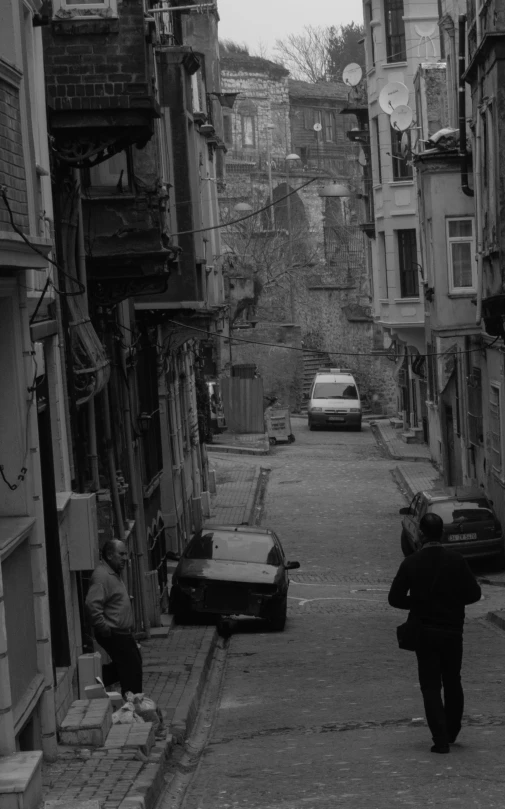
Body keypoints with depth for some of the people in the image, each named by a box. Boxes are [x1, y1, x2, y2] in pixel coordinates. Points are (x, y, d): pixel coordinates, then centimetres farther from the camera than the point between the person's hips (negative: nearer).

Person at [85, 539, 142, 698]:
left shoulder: (113, 573, 13)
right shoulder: (102, 576, -20)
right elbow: (92, 605, -30)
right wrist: (105, 629, -25)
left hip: (122, 632, 10)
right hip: (113, 635, -10)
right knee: (132, 668, -5)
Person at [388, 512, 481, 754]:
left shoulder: (411, 563, -7)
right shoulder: (456, 560, -7)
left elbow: (395, 598, -7)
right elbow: (473, 593, -6)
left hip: (425, 632, -1)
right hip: (453, 631, 1)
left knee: (431, 686, 3)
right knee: (452, 682, 19)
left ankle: (441, 738, -7)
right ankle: (451, 732, 29)